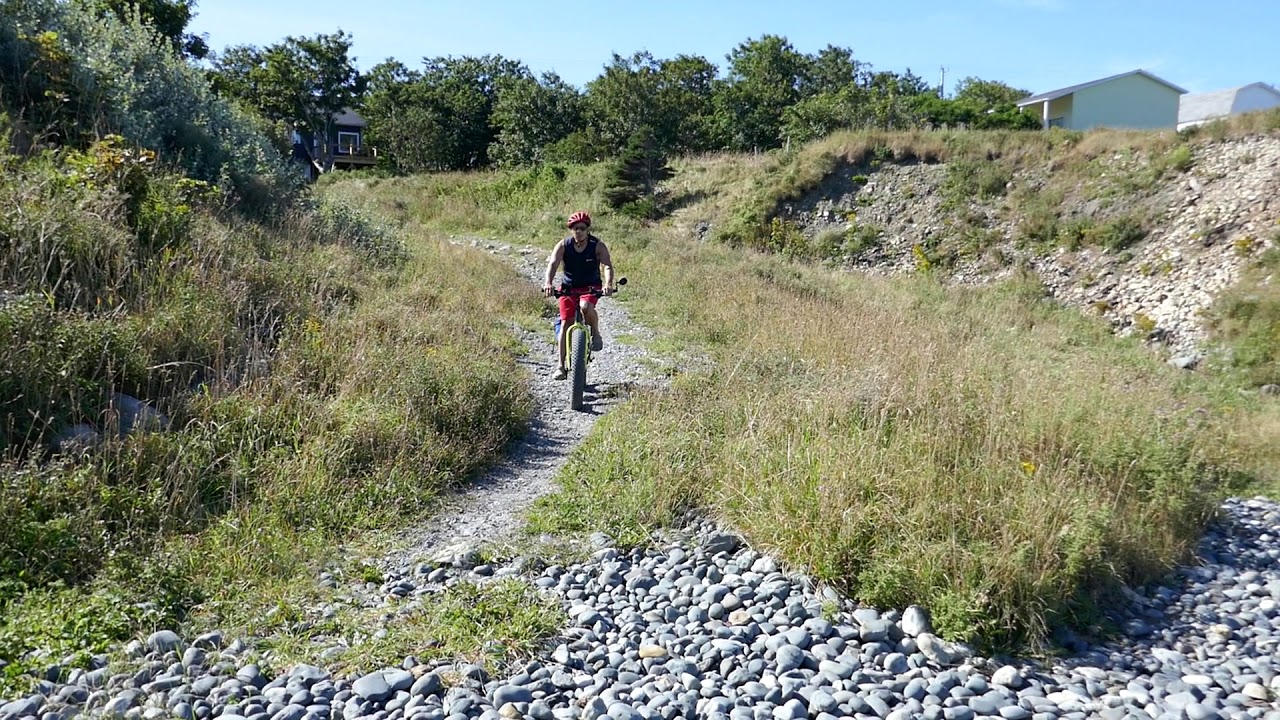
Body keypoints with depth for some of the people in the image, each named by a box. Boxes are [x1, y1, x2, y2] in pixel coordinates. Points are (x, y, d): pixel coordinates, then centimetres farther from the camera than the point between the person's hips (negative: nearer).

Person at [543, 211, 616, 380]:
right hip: (569, 287, 2)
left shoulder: (598, 246, -13)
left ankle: (596, 333, -5)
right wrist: (548, 283, -42)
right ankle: (561, 366, 3)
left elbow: (607, 266, -24)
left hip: (591, 287, -2)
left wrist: (608, 284, -44)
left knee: (586, 306, -35)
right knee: (565, 323, -4)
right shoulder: (563, 245, -10)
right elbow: (552, 264, -22)